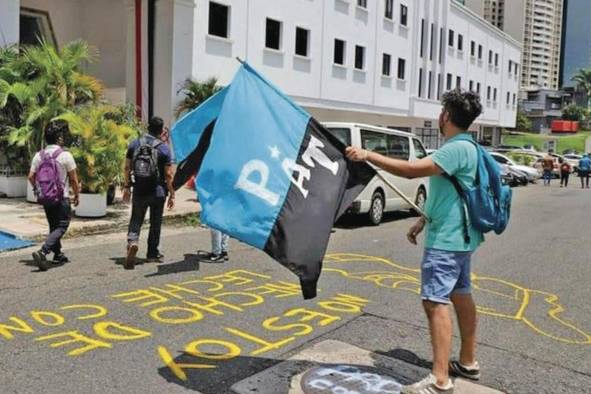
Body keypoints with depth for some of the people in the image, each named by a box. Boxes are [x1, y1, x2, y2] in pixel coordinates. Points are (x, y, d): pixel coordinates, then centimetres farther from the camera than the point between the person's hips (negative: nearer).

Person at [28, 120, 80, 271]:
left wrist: (38, 190, 20)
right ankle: (42, 252, -18)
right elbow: (73, 180, -9)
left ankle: (58, 254, 28)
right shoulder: (65, 155, -12)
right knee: (61, 227, -1)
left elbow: (31, 177, 3)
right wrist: (77, 195, 4)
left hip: (45, 198, 6)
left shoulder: (38, 155, 2)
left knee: (53, 226, 19)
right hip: (61, 198, -6)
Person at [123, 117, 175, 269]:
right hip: (157, 192, -2)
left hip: (139, 191, 2)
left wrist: (127, 187, 16)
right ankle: (152, 253, 22)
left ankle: (132, 242, -16)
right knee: (155, 223, 12)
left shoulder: (134, 144, 2)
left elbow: (127, 168, 6)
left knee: (136, 220, 11)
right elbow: (168, 175, -10)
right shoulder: (164, 148, -8)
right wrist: (171, 195, -3)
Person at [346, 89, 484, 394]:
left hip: (446, 239, -11)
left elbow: (412, 169, -29)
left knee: (436, 301, -10)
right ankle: (467, 362, 29)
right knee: (460, 296, 17)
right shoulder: (464, 148, 13)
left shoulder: (458, 148, -19)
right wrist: (423, 222, 20)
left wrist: (368, 156, -25)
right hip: (458, 236, 11)